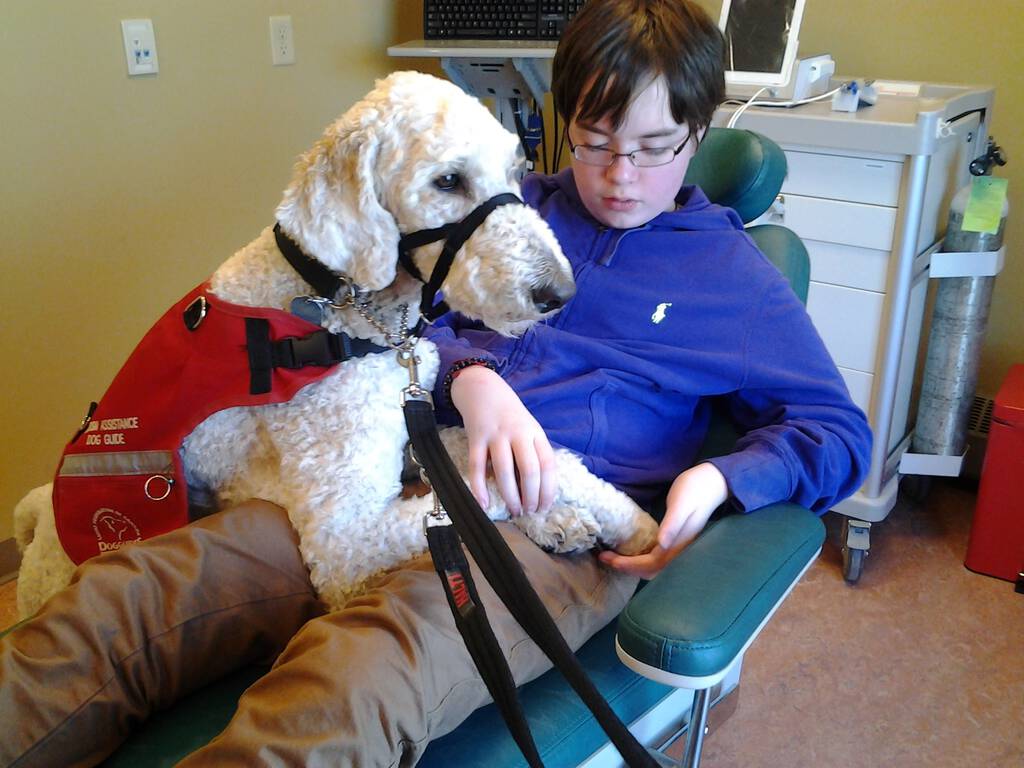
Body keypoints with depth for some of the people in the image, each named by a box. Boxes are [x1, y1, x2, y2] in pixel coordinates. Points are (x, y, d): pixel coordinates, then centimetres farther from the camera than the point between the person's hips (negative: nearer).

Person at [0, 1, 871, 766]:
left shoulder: (732, 272, 16)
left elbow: (840, 431, 12)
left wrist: (717, 478, -10)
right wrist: (471, 378, -10)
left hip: (555, 526, -3)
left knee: (355, 680, -38)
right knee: (119, 601, -22)